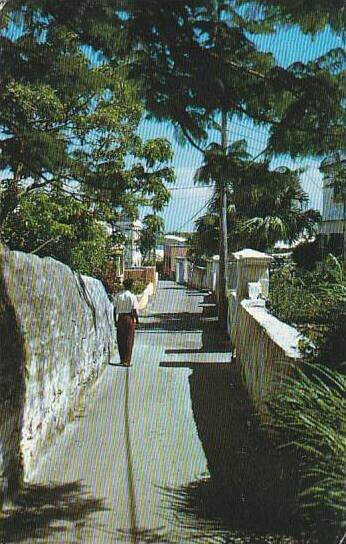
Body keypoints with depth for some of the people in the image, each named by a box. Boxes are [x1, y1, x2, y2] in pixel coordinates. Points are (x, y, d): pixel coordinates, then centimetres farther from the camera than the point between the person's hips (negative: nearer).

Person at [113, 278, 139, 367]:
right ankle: (126, 361, 4)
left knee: (120, 339, 12)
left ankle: (122, 359, 20)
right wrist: (137, 319, 6)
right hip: (130, 318, -3)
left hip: (120, 318, 3)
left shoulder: (117, 296, 2)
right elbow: (134, 311, -9)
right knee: (129, 340, 3)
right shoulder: (132, 297, -8)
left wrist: (115, 321, 10)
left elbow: (115, 309, 3)